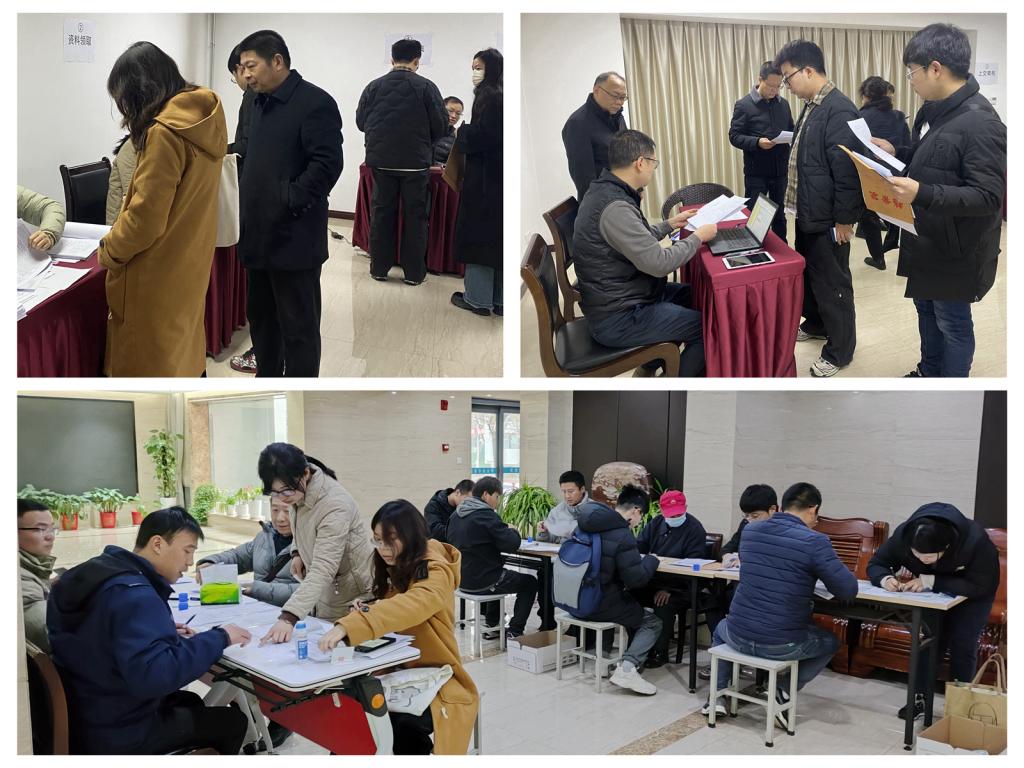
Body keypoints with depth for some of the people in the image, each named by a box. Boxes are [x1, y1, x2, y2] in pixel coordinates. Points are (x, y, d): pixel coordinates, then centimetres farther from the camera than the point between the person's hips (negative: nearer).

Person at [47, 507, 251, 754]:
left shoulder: (96, 571, 1)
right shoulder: (134, 595, -29)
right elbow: (155, 676, -39)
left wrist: (164, 630, 3)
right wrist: (219, 637, -28)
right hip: (117, 733, -9)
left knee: (190, 701, 30)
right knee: (233, 721, 6)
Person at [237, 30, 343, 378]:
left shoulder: (315, 103, -11)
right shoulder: (260, 103, 16)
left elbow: (327, 164, -18)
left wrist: (288, 204, -20)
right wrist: (243, 198, 11)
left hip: (293, 237, -9)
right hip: (259, 234, 9)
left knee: (298, 326, 0)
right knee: (260, 317, 18)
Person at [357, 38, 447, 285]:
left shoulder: (374, 86, 1)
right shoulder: (426, 87, -8)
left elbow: (361, 121, 7)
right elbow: (440, 126, -7)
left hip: (381, 160, 3)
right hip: (415, 161, -3)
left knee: (381, 212, 11)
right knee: (415, 216, 6)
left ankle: (379, 267, 16)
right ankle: (413, 272, 8)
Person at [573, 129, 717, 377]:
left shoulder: (604, 190, 5)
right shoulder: (615, 207, -27)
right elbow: (658, 263, -26)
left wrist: (670, 224, 17)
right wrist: (697, 237, -12)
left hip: (618, 296, 10)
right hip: (617, 319, -10)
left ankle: (651, 365, 25)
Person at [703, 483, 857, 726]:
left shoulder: (750, 531, 3)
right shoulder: (815, 541, -14)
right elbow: (848, 590, -10)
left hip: (740, 636, 3)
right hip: (782, 644, -3)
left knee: (721, 629, 39)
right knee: (830, 643, 28)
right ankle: (785, 692, 12)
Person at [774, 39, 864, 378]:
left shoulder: (839, 110, -22)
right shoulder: (812, 106, 8)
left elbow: (847, 171, -23)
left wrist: (844, 220, -20)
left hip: (828, 219, -9)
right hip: (808, 212, 9)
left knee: (832, 283, 3)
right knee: (808, 273, 23)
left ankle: (840, 350, 18)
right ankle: (816, 324, 43)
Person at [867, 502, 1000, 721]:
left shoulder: (976, 541, -41)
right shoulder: (903, 535, -33)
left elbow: (980, 586, -38)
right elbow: (875, 564, -21)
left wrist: (930, 581, -46)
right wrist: (885, 579, -45)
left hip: (972, 593, -2)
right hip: (937, 591, 3)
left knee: (963, 645, -9)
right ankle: (920, 697, 7)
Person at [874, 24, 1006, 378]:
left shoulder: (980, 123, -25)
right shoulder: (934, 109, 2)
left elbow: (989, 197, -28)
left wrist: (922, 194, -38)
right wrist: (896, 153, 2)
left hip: (955, 250, -9)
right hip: (927, 239, 9)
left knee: (952, 324, 7)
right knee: (926, 310, 24)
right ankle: (929, 373, 43)